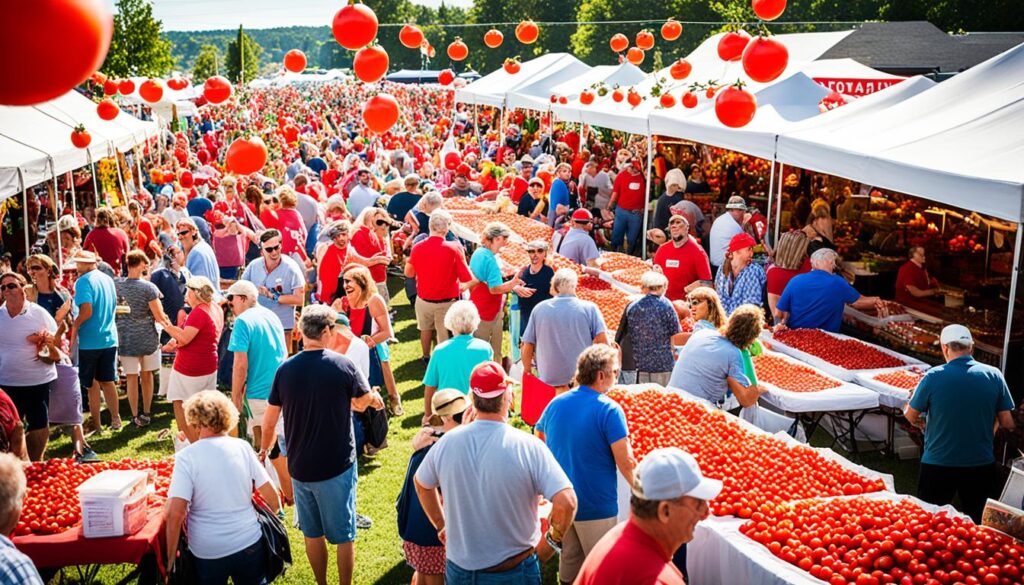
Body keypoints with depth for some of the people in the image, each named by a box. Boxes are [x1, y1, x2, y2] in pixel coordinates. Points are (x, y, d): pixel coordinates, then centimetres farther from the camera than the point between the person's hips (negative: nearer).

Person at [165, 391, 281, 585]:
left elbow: (175, 513, -17)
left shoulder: (186, 456, -10)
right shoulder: (242, 447, -2)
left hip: (207, 553, -2)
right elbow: (273, 499, 1)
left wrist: (171, 557, -7)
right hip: (249, 544, 2)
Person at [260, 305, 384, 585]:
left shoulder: (286, 369, -6)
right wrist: (375, 397, 25)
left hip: (299, 467, 3)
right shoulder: (342, 365, -14)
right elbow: (364, 401, 2)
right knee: (343, 534, 11)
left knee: (312, 532, 19)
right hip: (337, 466, -3)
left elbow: (269, 420, 2)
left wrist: (265, 449, 20)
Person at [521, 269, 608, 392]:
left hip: (549, 378, 1)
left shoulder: (539, 309, 2)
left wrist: (527, 370, 20)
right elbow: (602, 339, -9)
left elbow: (527, 346, 5)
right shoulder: (589, 308, -3)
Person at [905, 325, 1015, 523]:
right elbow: (1007, 423, -3)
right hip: (981, 465, 2)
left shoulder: (933, 376, -13)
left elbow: (911, 416, -3)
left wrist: (922, 424, 19)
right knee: (979, 523, 16)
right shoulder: (994, 375, -7)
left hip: (937, 465, -2)